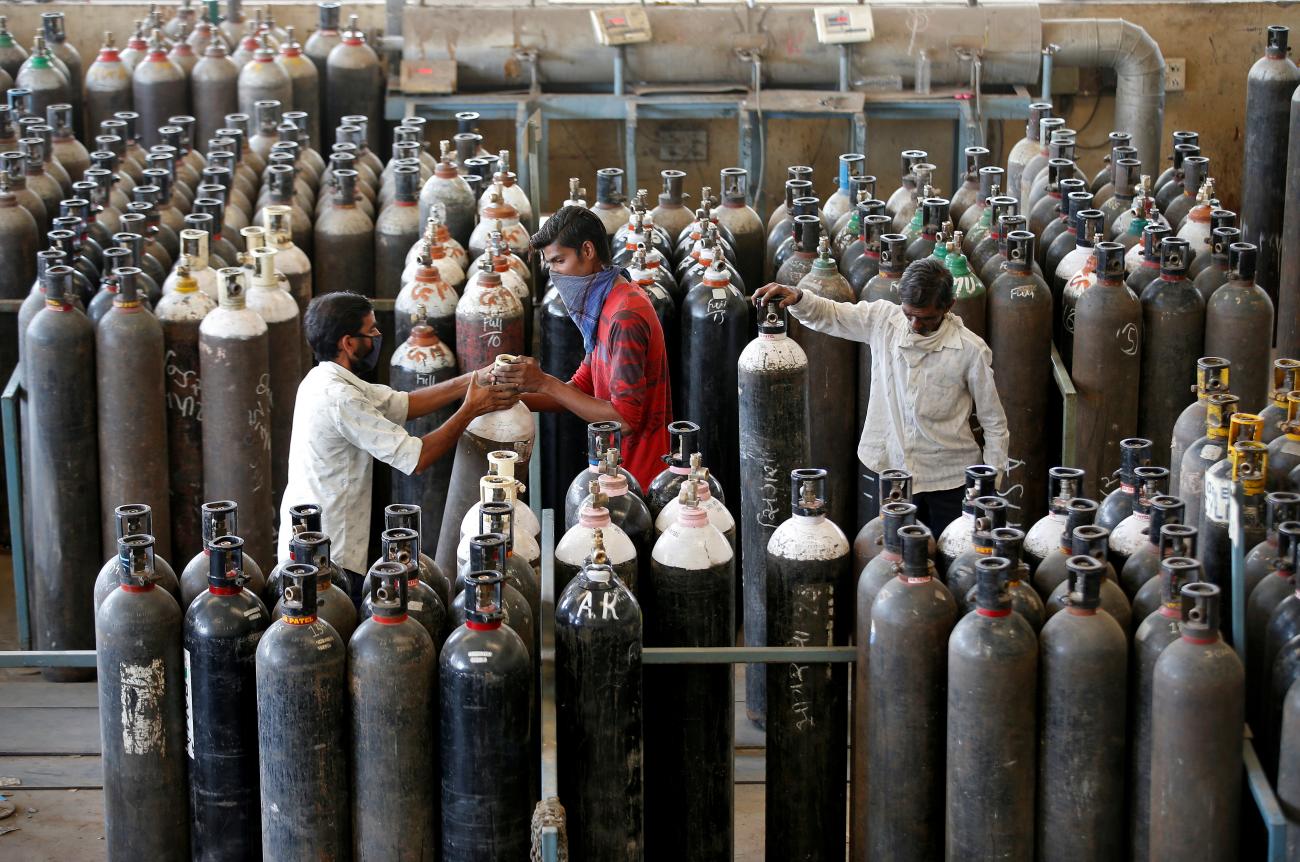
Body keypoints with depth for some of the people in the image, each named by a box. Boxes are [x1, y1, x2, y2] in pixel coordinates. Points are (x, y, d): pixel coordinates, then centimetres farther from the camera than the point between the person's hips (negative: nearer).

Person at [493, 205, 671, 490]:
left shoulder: (626, 317, -21)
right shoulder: (606, 305, 11)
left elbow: (625, 417, -24)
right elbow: (581, 387, 13)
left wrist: (545, 383, -20)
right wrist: (515, 398, -2)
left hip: (638, 477, -9)